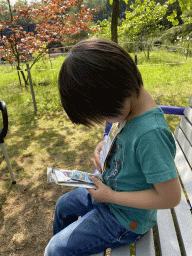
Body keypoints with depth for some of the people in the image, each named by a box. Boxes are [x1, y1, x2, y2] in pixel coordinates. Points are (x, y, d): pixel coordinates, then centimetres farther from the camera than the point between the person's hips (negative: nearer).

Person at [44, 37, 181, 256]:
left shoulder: (151, 133, -37)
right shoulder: (131, 111, -9)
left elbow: (171, 197, -30)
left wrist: (111, 196, -23)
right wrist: (105, 145, -9)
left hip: (126, 219, -8)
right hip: (109, 190, 8)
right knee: (63, 205, 26)